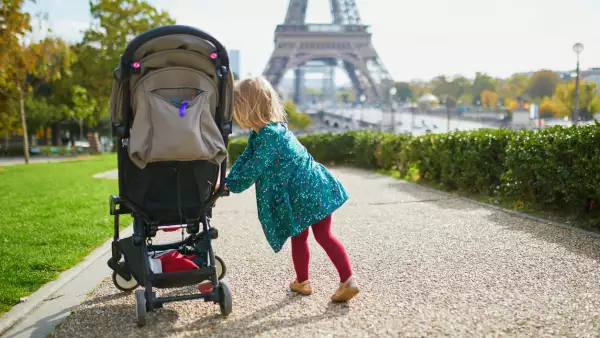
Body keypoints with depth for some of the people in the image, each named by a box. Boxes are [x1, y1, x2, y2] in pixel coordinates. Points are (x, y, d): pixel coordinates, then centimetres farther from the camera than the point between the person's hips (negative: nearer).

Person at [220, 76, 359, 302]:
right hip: (314, 189, 8)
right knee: (324, 235, 7)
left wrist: (232, 186, -4)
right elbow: (244, 159, 14)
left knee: (298, 239, 10)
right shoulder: (260, 133, 10)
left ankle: (302, 282, 26)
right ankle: (348, 280, 4)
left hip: (305, 194, -8)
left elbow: (253, 169, -18)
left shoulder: (271, 135, -20)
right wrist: (227, 182, 8)